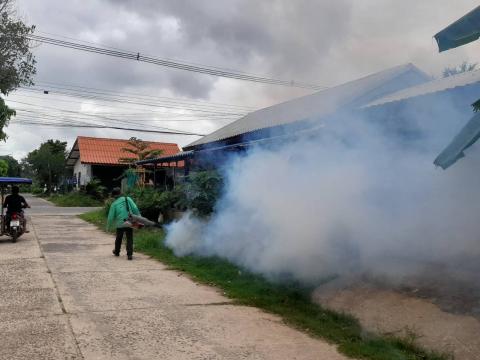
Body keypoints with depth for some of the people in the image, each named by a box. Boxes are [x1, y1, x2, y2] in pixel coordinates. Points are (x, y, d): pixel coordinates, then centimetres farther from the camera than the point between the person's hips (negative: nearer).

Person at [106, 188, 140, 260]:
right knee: (129, 239, 6)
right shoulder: (128, 199, 0)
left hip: (120, 224, 0)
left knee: (118, 238, 21)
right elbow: (135, 209, -5)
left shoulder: (114, 204, -1)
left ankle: (117, 252, 40)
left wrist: (108, 227, 14)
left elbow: (111, 217, 0)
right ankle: (129, 254, -3)